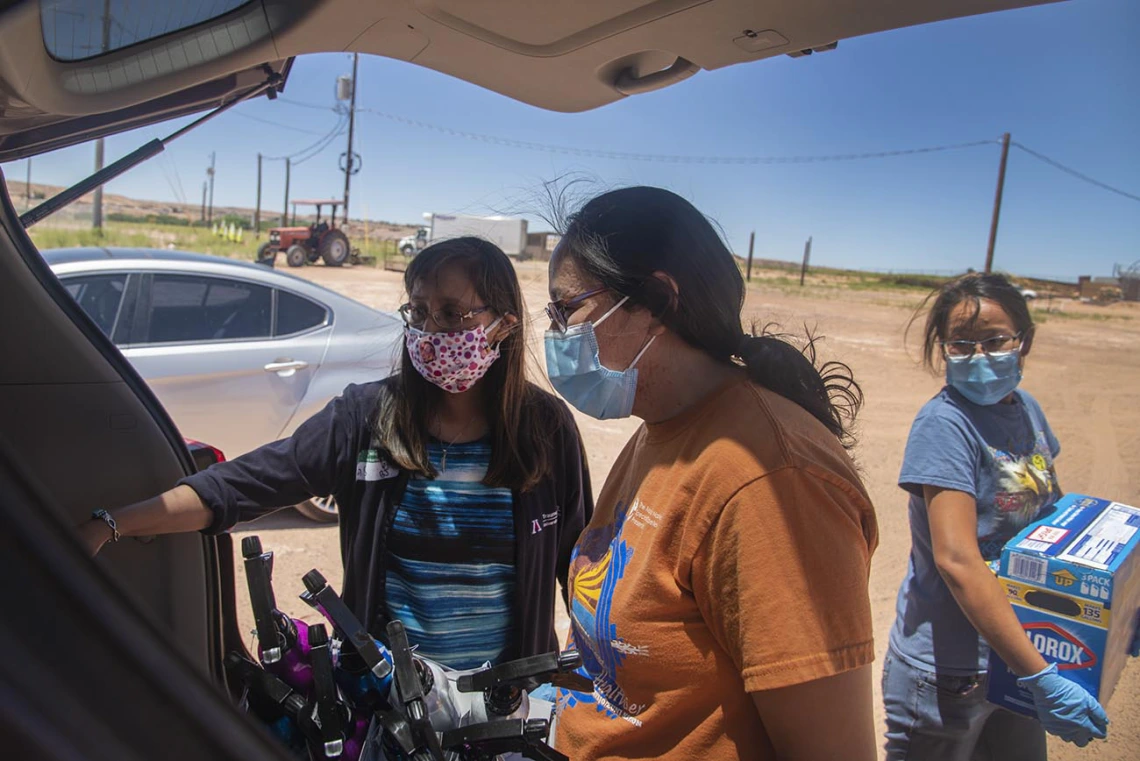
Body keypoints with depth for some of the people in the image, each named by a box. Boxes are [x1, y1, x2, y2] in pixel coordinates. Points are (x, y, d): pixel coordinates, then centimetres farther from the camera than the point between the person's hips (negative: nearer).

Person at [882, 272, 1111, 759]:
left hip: (1016, 653, 7)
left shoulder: (1026, 409, 1)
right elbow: (956, 560, -28)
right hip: (946, 671, -7)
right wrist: (1041, 678, -27)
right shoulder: (944, 424, -21)